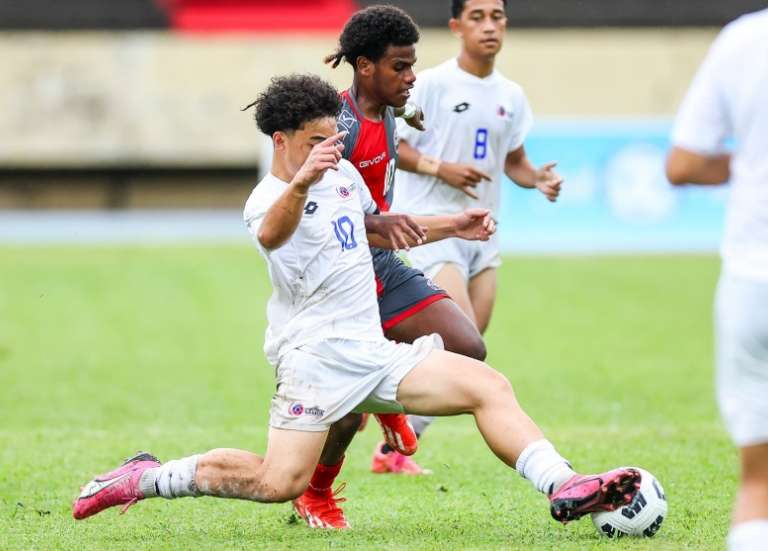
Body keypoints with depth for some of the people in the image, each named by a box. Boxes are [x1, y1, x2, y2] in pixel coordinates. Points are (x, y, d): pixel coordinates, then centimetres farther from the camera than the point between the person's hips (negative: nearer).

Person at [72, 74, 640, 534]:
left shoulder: (344, 172, 15)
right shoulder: (268, 198, -11)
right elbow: (271, 234, -38)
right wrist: (300, 184, -59)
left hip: (371, 350, 8)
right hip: (316, 353, -8)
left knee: (490, 386, -7)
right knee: (279, 483, -17)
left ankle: (564, 487, -17)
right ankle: (143, 478, 0)